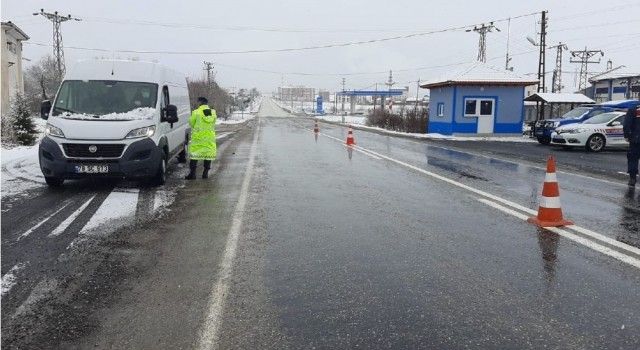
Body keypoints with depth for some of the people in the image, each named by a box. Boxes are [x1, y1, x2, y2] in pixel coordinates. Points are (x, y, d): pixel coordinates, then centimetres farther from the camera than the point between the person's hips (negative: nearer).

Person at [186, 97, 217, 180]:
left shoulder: (196, 112, -8)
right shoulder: (213, 112, 6)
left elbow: (191, 123, 0)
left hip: (198, 136, -4)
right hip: (210, 136, 4)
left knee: (194, 153, 1)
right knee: (208, 153, 9)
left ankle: (192, 173, -1)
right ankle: (206, 173, 10)